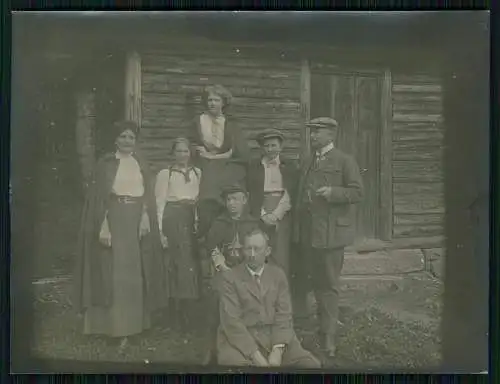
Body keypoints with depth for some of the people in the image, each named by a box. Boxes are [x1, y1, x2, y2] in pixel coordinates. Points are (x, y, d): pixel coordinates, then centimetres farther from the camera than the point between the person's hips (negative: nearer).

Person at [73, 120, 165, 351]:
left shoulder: (141, 165, 12)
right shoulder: (106, 164, 0)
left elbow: (147, 196, 10)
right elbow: (99, 198, -5)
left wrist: (145, 217, -6)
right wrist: (103, 226, -15)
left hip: (137, 221, 4)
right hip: (114, 220, -4)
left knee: (134, 273, 7)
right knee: (115, 273, -4)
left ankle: (133, 322, 16)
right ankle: (118, 325, 1)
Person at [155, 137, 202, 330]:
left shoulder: (198, 173, 13)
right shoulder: (165, 173, 5)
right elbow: (160, 202, 1)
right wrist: (160, 229, -7)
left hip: (194, 219, 3)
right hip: (173, 218, -3)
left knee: (191, 262, 1)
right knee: (175, 262, -4)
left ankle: (189, 312, 10)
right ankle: (176, 313, 4)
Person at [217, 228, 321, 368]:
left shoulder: (278, 275, 11)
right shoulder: (230, 278, 0)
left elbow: (284, 315, 4)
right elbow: (232, 321, -9)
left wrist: (278, 350, -12)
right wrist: (255, 355, -18)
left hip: (275, 336, 4)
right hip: (240, 339, -3)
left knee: (311, 364, -14)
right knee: (236, 362, -34)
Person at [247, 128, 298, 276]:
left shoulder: (289, 166, 11)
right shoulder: (254, 166, 11)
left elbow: (290, 193, 3)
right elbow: (251, 193, 5)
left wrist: (276, 214, -8)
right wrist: (263, 215, -6)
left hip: (282, 215, 0)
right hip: (260, 216, 0)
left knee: (281, 257, -7)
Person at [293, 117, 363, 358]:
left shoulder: (345, 161, -2)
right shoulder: (308, 163, 18)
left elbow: (357, 192, -8)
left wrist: (332, 192, -23)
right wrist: (298, 226, 15)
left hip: (330, 232, -6)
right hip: (308, 233, 6)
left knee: (329, 285, -3)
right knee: (317, 283, 13)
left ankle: (329, 337, 2)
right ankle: (325, 322, 27)